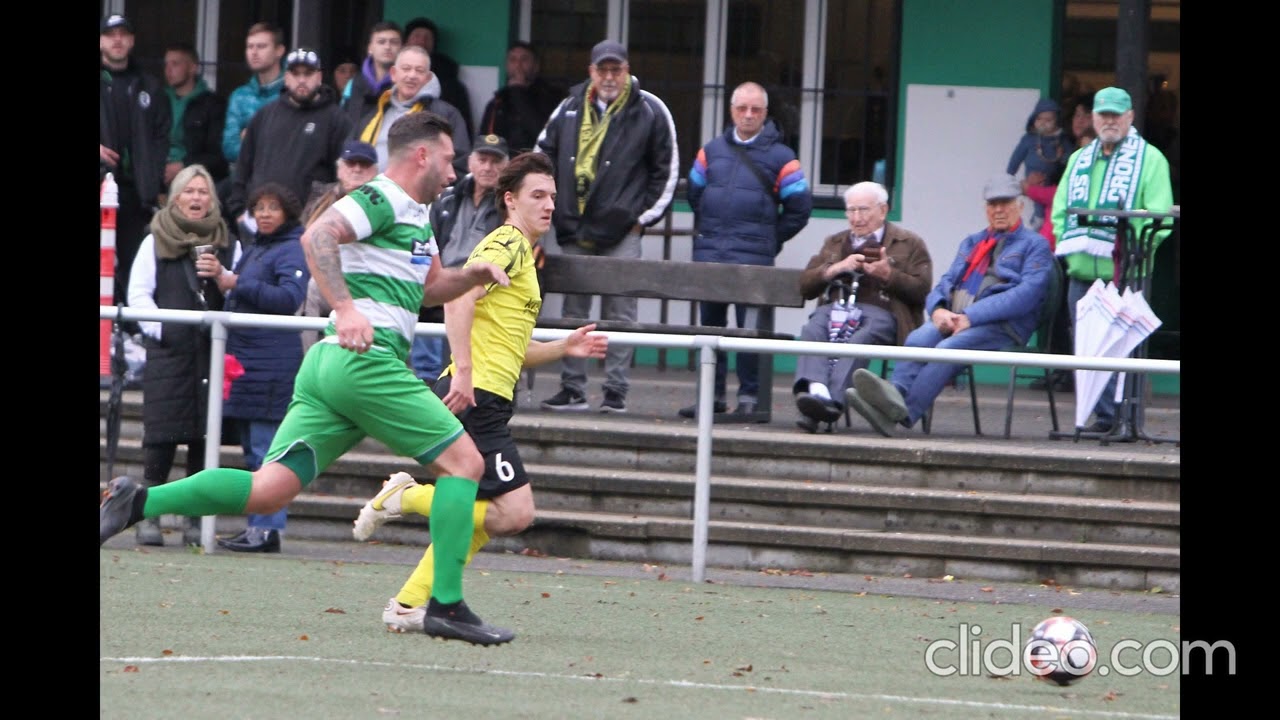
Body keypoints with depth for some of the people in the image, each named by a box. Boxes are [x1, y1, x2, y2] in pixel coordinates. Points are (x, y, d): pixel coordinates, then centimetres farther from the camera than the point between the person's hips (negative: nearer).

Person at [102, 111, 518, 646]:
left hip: (328, 364, 10)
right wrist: (345, 309, -30)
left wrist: (472, 275, 18)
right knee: (463, 461, -3)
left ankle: (138, 502, -9)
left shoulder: (416, 215, 25)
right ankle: (446, 605, -7)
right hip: (367, 359, -10)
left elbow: (429, 287, 38)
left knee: (270, 489, -1)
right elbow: (317, 236, -22)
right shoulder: (381, 200, -6)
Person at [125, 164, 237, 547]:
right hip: (168, 353, -1)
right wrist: (160, 329, -6)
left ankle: (194, 518, 5)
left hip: (212, 352, 1)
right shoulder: (155, 242, 10)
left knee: (203, 436, -1)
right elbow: (138, 293, 6)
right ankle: (150, 515, -2)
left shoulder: (227, 243, 13)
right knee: (161, 435, -7)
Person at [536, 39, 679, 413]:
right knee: (573, 311, 7)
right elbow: (543, 155, 19)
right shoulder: (570, 109, 10)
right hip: (574, 230, 4)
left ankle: (616, 392, -3)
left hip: (621, 232, -4)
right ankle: (572, 389, 12)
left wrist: (643, 216, -1)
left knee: (619, 312, -5)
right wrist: (552, 207, 10)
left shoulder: (649, 111, 1)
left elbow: (667, 170, 4)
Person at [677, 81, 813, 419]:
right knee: (710, 324, 6)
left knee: (749, 325, -7)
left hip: (753, 256, -4)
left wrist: (770, 240, 3)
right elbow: (694, 193, 24)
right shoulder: (712, 151, 13)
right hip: (708, 253, 4)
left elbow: (799, 207, 3)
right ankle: (712, 394, 12)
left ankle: (749, 396, -1)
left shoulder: (780, 157, 1)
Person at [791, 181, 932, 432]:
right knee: (811, 331, -33)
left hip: (881, 310, -4)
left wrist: (888, 274, -9)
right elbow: (805, 286, 20)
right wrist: (836, 268, 3)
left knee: (859, 339, -39)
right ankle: (815, 390, -55)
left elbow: (921, 290, 5)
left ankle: (833, 401, -56)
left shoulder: (909, 244, 17)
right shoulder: (834, 243, 31)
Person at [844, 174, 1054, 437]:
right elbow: (946, 283, 23)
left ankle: (902, 413, -54)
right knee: (919, 339, -29)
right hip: (953, 318, 5)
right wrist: (939, 309, -4)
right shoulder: (971, 243, 32)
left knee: (949, 348, -35)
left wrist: (970, 317, -15)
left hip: (1001, 325, -5)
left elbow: (1027, 294, -6)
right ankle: (897, 393, -56)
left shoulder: (1034, 245, 10)